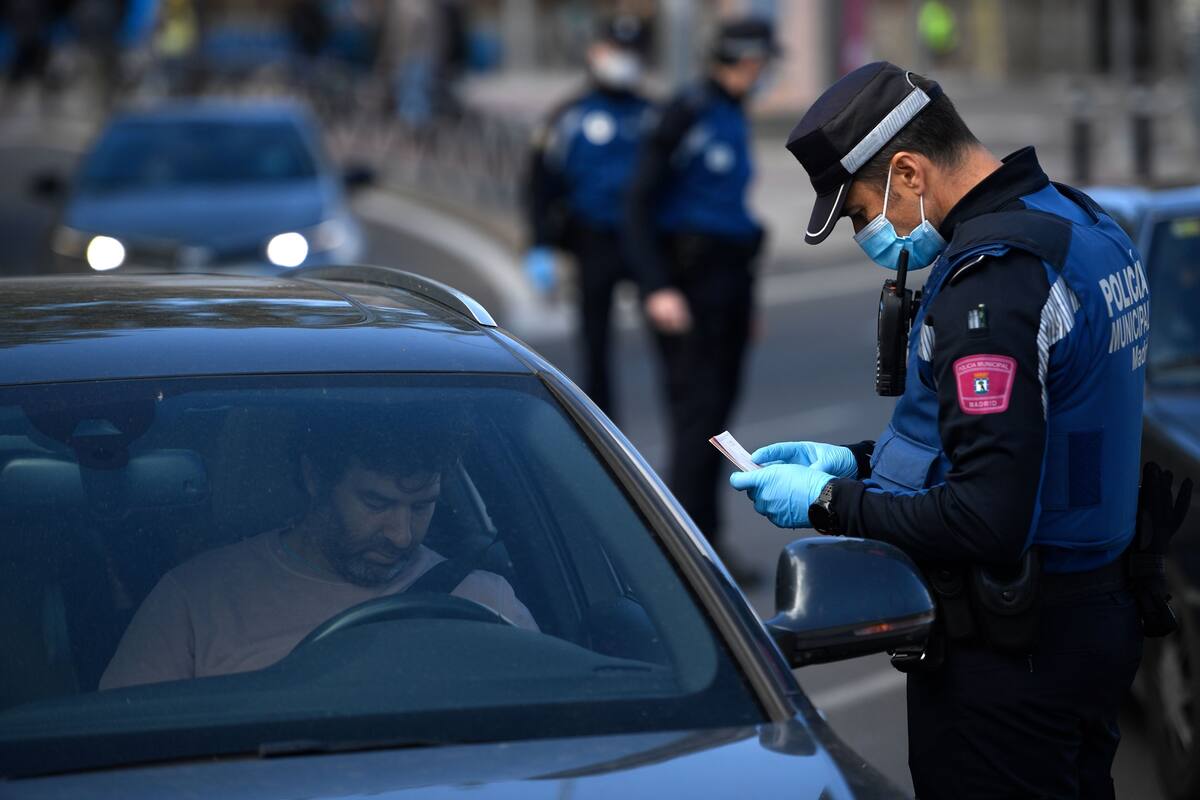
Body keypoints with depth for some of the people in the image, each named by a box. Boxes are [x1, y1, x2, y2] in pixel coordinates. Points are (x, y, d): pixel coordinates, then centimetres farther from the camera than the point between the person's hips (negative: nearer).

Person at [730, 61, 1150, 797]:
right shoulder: (1086, 226, 8)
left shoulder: (990, 279, -24)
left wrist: (828, 503, -15)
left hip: (1007, 653, -10)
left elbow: (988, 523, -27)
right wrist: (857, 460, 13)